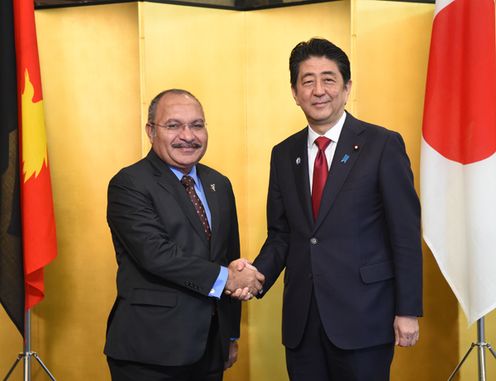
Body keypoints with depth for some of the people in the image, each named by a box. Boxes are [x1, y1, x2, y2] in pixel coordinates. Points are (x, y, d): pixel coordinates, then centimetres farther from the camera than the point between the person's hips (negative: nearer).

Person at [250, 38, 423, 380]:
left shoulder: (383, 145, -5)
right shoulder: (283, 155, 10)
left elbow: (406, 234, -6)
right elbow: (280, 235, 12)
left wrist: (408, 311, -9)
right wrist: (256, 275, -7)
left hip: (362, 317, -4)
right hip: (301, 320, 4)